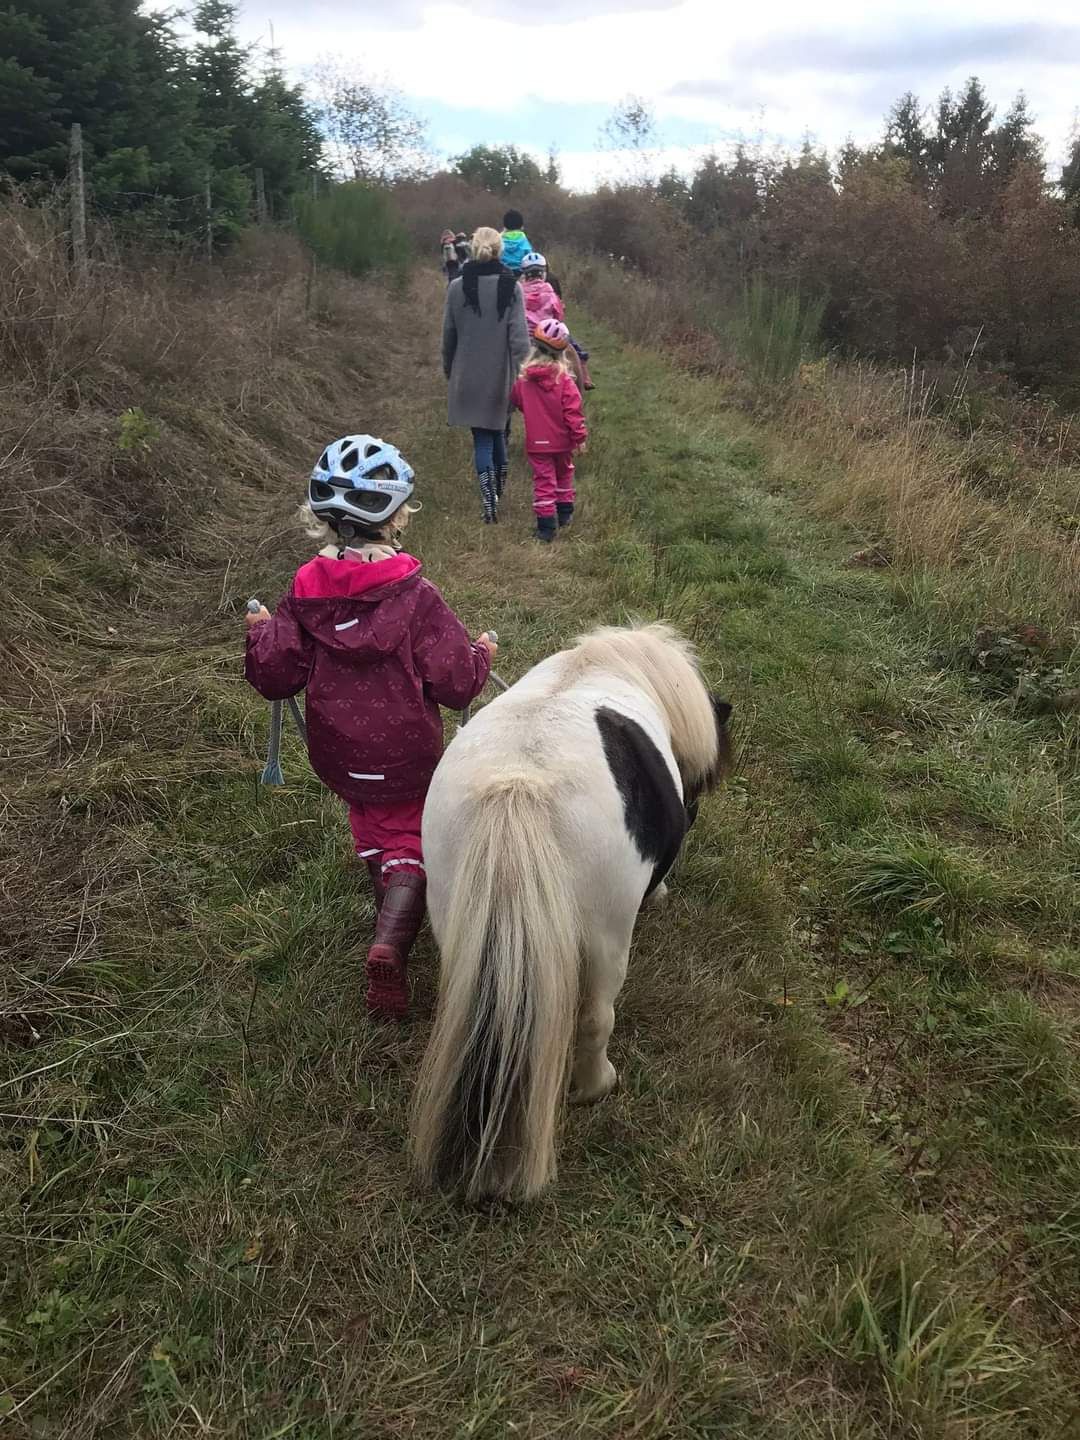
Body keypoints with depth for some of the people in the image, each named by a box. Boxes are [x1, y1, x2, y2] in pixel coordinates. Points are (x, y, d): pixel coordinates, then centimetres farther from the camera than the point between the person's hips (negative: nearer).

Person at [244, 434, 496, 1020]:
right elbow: (455, 685, -17)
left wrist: (261, 633, 13)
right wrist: (480, 654, 4)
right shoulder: (416, 596, -20)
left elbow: (274, 677, -6)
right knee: (409, 843, 10)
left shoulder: (304, 592, -10)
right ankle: (391, 943, -12)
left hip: (337, 756, 4)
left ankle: (387, 899, 46)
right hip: (407, 756, -3)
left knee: (373, 828, 29)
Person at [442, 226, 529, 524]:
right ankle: (498, 493, 30)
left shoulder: (457, 287, -4)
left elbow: (448, 334, 4)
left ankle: (489, 503, -9)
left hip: (468, 376, 0)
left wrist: (448, 369, 17)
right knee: (497, 431, 20)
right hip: (500, 375, 0)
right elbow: (519, 335, -11)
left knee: (482, 437, 4)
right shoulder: (510, 287, -7)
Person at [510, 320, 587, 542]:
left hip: (536, 442, 0)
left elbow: (515, 402, 11)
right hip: (561, 441, 0)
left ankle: (545, 526, -3)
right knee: (564, 474, 23)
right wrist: (580, 435, -4)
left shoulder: (523, 379, -7)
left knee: (544, 480, 4)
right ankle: (565, 513, 33)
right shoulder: (564, 380, -14)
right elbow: (573, 411, -13)